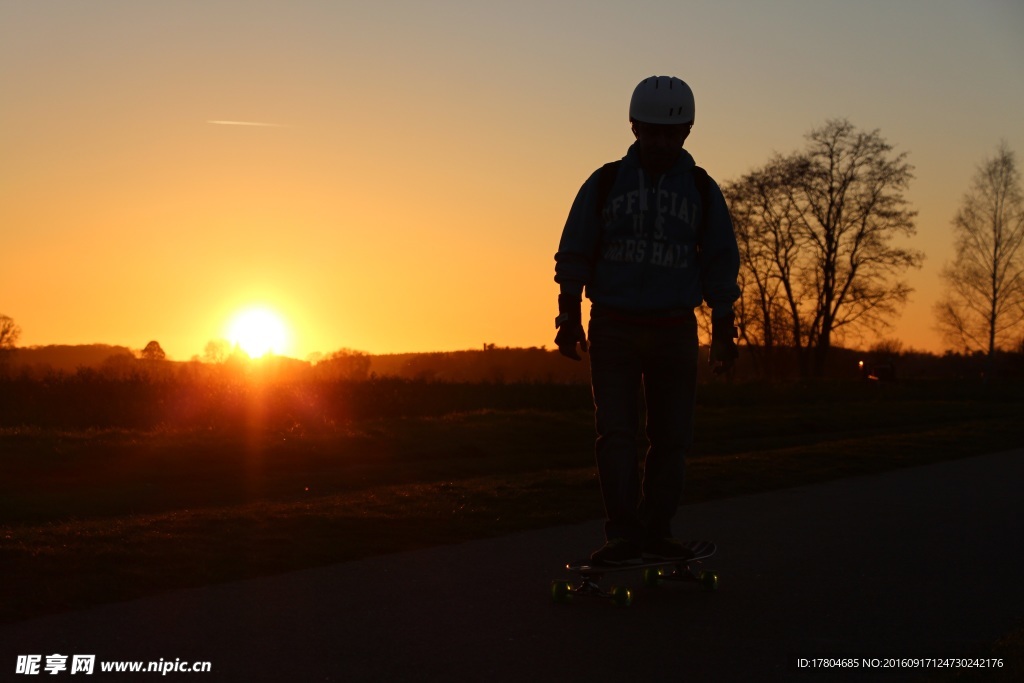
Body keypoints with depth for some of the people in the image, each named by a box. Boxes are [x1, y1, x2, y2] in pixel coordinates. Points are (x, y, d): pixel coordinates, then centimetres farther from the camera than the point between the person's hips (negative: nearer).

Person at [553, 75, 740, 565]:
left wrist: (723, 331, 7)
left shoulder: (702, 190, 7)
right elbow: (574, 255, 6)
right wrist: (569, 317, 0)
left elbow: (720, 266, 11)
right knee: (616, 433, -7)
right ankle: (623, 534, -5)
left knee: (672, 436, 2)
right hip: (613, 327, -1)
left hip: (674, 331, 1)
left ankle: (656, 532, 11)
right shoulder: (604, 184, 4)